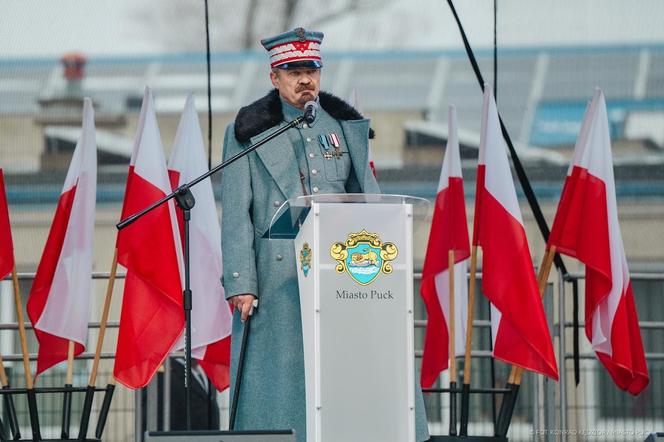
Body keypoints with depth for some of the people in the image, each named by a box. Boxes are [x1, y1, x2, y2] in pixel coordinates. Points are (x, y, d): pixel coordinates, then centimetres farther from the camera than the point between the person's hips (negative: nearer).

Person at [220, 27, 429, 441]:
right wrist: (240, 284, -8)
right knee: (280, 372, -4)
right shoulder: (249, 133, 5)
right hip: (278, 277, -3)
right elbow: (236, 215, 1)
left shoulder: (344, 126, 15)